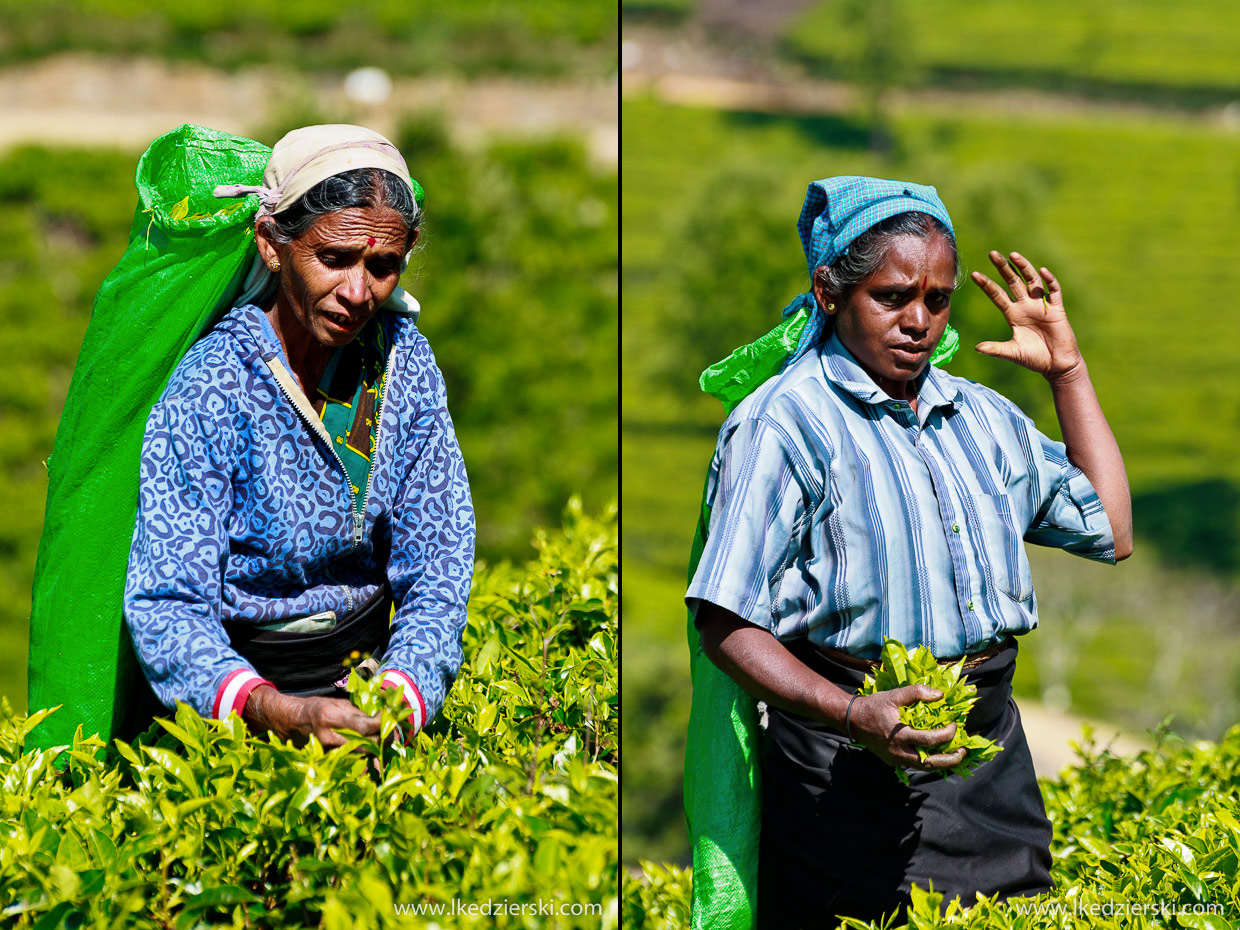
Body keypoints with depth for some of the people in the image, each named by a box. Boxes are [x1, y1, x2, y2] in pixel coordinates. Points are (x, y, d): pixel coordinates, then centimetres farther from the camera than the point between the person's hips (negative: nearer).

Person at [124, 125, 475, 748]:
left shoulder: (405, 360, -1)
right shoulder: (211, 388, -15)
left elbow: (438, 562, -1)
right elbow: (165, 603, -19)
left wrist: (404, 690, -21)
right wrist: (281, 712, -37)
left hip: (369, 659, 4)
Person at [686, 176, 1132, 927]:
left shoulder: (983, 416, 15)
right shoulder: (783, 425, -7)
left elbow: (1111, 533, 19)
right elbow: (728, 626, -13)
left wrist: (1067, 368, 16)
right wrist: (853, 717, -27)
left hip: (996, 751, 6)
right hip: (853, 767, -6)